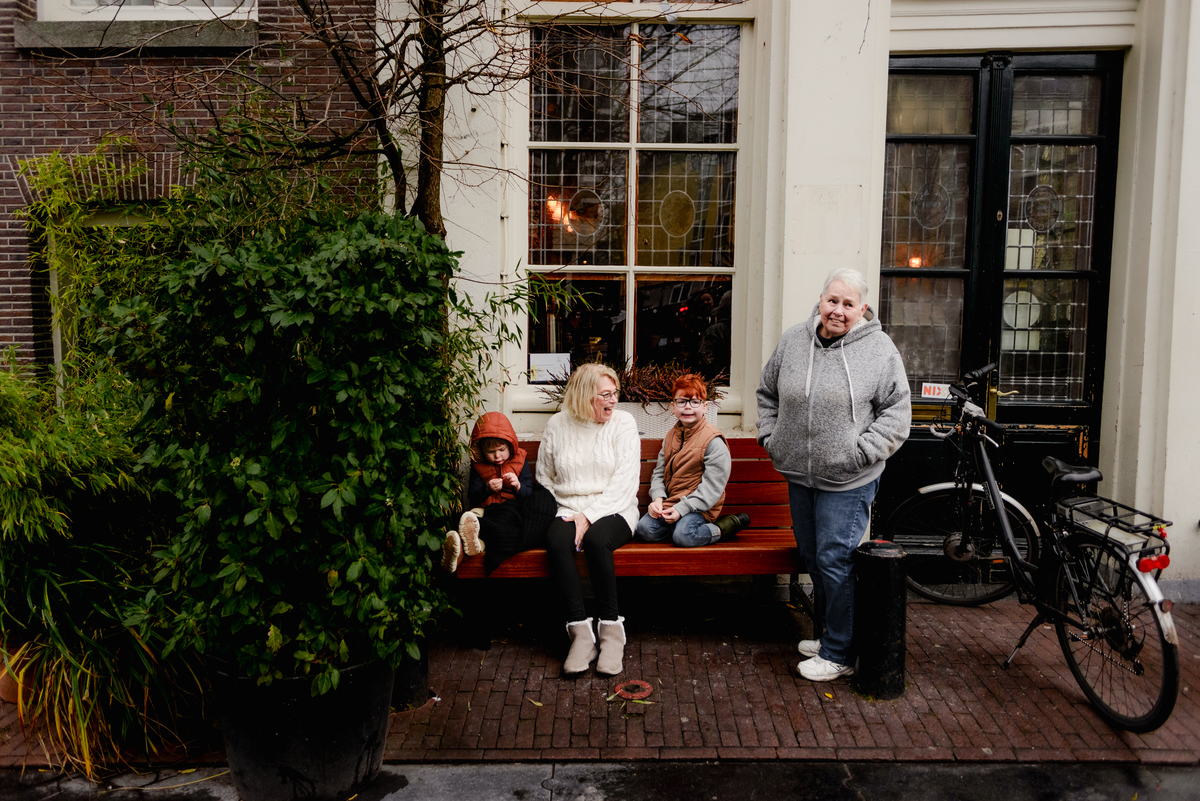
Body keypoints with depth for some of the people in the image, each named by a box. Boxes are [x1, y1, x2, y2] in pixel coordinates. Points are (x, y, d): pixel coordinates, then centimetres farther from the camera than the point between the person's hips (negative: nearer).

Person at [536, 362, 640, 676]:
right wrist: (567, 513, 0)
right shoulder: (557, 426, 8)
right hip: (567, 510, 2)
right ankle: (581, 630, -26)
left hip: (613, 511, -2)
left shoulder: (623, 423, 1)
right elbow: (544, 478, 15)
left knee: (596, 540, -35)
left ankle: (611, 628, -22)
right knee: (556, 542, -31)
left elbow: (624, 482, -8)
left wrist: (589, 516, -17)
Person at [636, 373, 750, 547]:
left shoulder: (713, 441, -11)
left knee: (683, 536, -30)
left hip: (699, 506, -6)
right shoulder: (671, 436, 11)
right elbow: (659, 472, 14)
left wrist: (682, 508, -22)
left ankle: (722, 529, -5)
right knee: (644, 529, -16)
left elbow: (711, 487, -15)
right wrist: (657, 498, -6)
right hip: (670, 502, 6)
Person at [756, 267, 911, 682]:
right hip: (799, 476, 6)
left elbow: (897, 412, -4)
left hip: (847, 482, -5)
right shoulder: (792, 340, 5)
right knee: (812, 557, 16)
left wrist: (862, 452, -13)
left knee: (835, 561, -4)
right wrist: (770, 436, 7)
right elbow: (767, 393, 18)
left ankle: (839, 653, 10)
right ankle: (830, 634, 35)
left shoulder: (879, 349, -7)